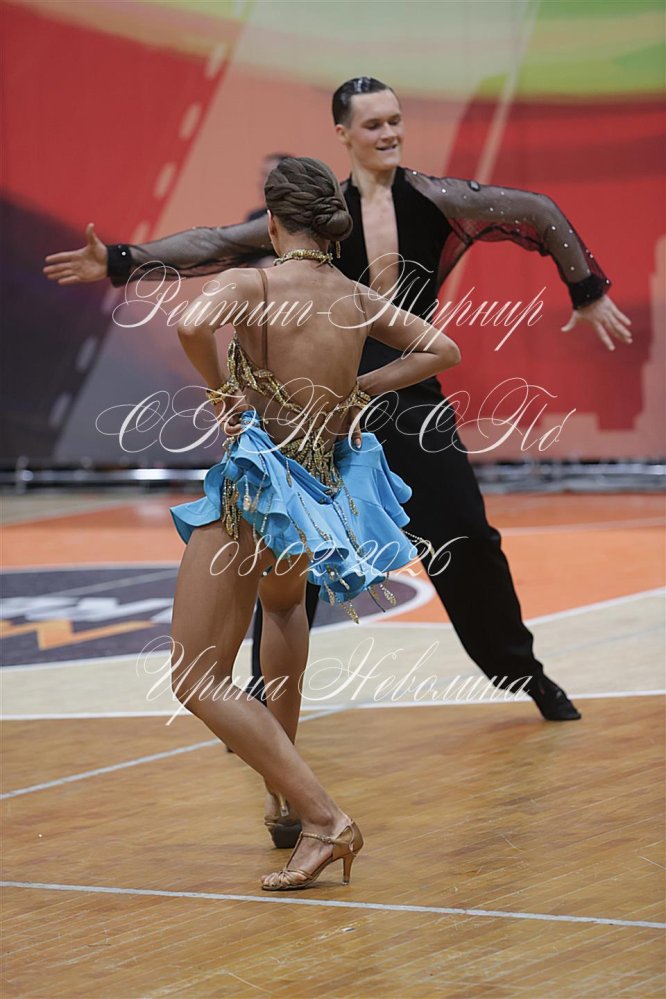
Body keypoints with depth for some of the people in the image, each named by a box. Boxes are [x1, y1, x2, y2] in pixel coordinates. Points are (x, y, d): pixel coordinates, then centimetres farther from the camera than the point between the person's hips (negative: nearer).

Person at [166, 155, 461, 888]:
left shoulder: (255, 284, -13)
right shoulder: (356, 299, 3)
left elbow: (193, 325, -34)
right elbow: (442, 349, 14)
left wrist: (221, 391, -17)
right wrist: (358, 390, 10)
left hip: (256, 487, -7)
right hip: (323, 491, 7)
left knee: (198, 684, 0)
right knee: (283, 598, 40)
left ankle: (322, 820, -15)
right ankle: (282, 788, 40)